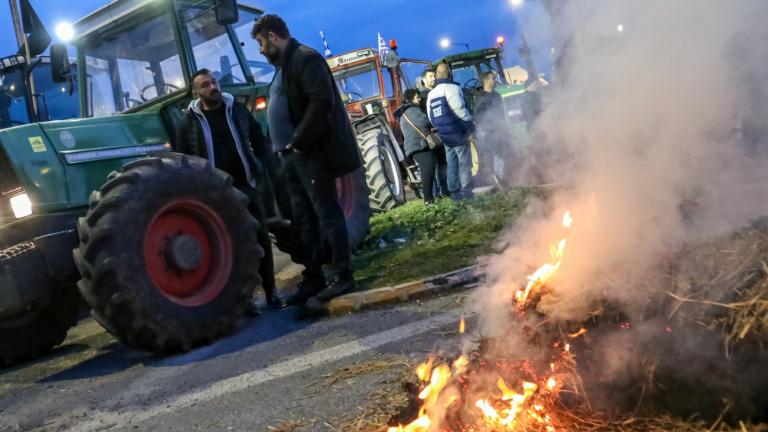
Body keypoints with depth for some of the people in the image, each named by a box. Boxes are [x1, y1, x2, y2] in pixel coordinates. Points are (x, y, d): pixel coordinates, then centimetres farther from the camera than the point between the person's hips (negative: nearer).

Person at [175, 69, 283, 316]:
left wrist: (265, 173, 5)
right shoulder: (189, 121, -1)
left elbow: (259, 142, 12)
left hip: (247, 185, 2)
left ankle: (270, 291, 18)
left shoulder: (237, 109, 6)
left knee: (261, 237, 5)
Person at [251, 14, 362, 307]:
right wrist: (286, 146, 10)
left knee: (327, 214, -5)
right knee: (304, 220, 11)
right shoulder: (284, 65, 20)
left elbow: (321, 102, -22)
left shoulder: (305, 58, -10)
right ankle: (313, 279, 18)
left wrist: (299, 141, -19)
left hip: (310, 152, -10)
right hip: (293, 156, 10)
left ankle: (342, 277, 2)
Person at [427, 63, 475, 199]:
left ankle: (454, 191, 15)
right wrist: (470, 122, -7)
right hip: (458, 133, -7)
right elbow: (459, 109, -20)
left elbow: (430, 117, 11)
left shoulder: (431, 94, 12)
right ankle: (466, 191, -5)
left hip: (445, 136, 7)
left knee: (452, 165, 13)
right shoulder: (452, 88, -11)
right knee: (464, 163, -3)